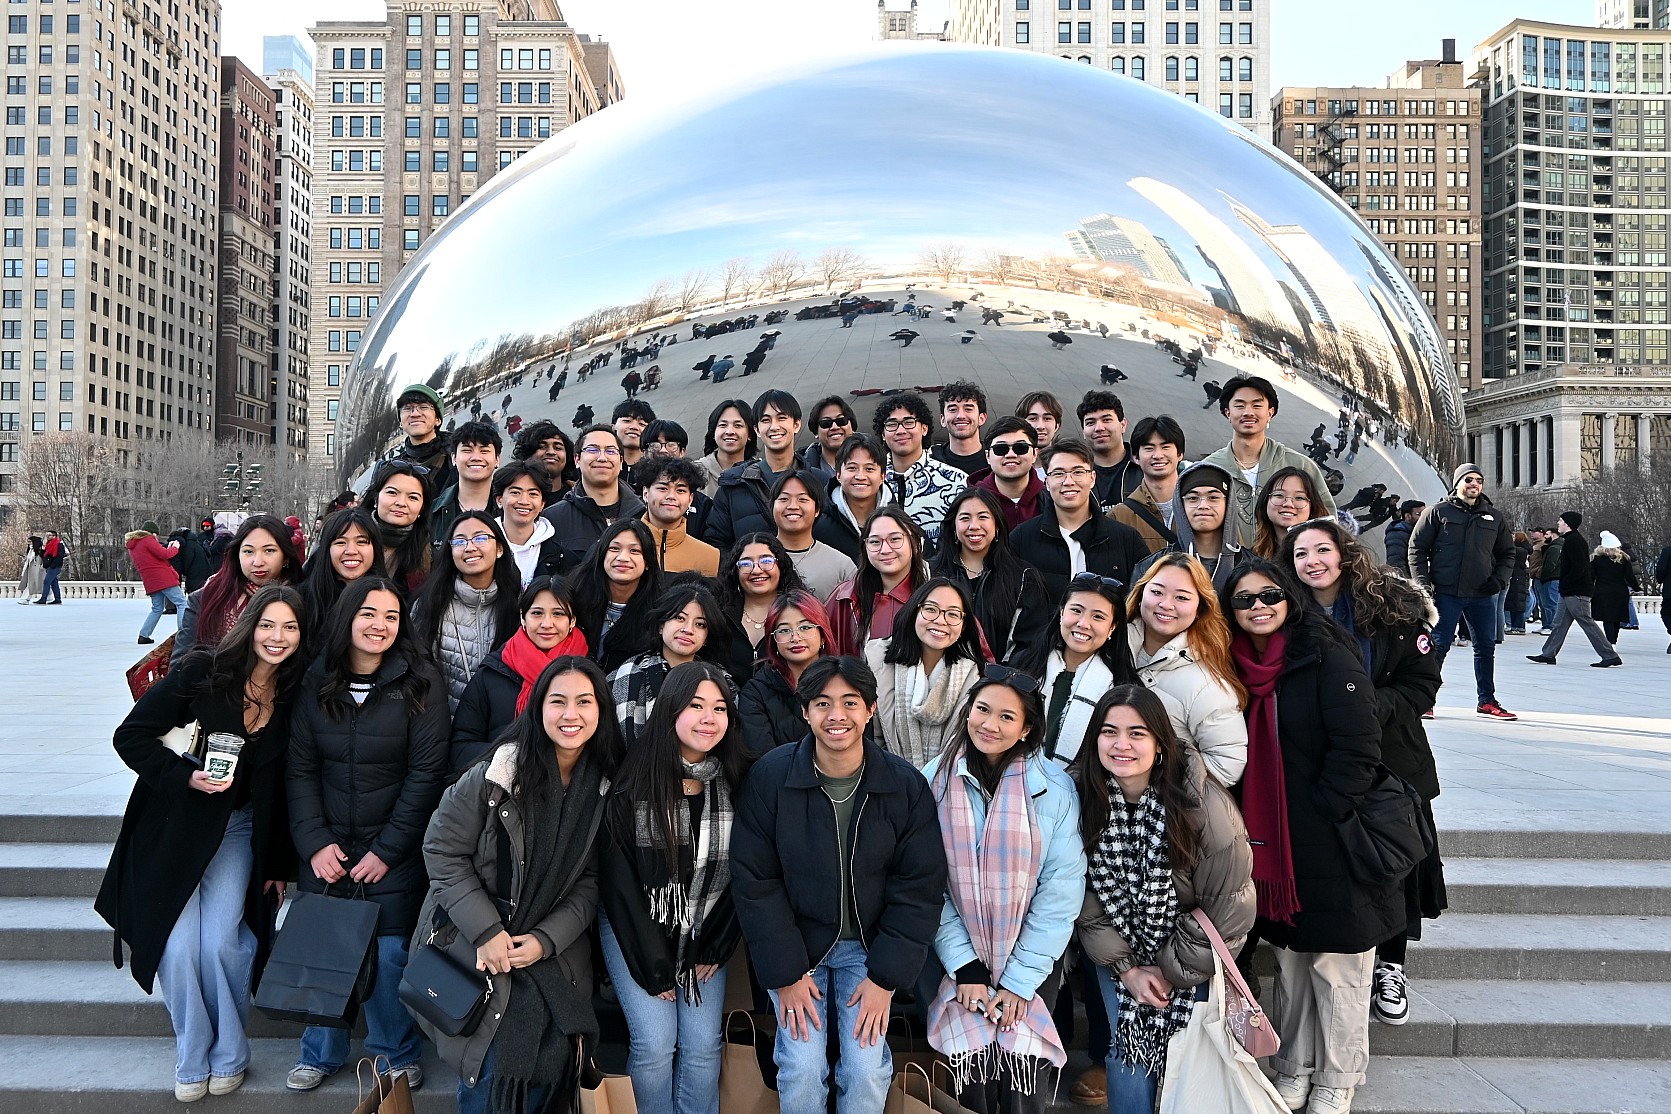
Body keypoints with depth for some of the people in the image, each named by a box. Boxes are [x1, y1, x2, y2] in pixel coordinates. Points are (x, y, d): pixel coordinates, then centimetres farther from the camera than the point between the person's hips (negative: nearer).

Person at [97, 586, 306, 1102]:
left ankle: (228, 1055, 13)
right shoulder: (204, 671, -13)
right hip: (175, 828, -1)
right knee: (178, 947, -7)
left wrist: (280, 865, 5)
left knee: (220, 941, -9)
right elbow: (132, 735, -8)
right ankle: (192, 1058, 16)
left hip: (238, 831, 1)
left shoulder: (296, 696, -4)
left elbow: (283, 787, 4)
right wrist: (186, 776, -22)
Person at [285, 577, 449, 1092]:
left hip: (394, 854, -2)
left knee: (388, 954, 0)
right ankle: (321, 1053, 29)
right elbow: (299, 769, 3)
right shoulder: (316, 683, 2)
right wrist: (314, 842, -7)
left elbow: (426, 774, -9)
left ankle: (398, 1055, 22)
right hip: (325, 850, 3)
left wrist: (387, 850, -11)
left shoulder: (420, 684, -7)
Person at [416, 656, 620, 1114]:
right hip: (475, 945, -3)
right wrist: (487, 931, -13)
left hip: (554, 952, 3)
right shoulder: (495, 774, -14)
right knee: (491, 1068, -8)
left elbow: (590, 881, 0)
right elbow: (442, 852, -9)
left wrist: (545, 940, -12)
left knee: (550, 1060, -4)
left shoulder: (606, 788, -3)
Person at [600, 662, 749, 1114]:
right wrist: (654, 967, -10)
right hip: (636, 929, -2)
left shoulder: (737, 782, -7)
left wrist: (714, 950, -3)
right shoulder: (634, 780, -15)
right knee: (656, 1041, -9)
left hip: (704, 934, 2)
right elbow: (618, 878, -12)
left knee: (703, 1046, -3)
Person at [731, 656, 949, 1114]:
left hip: (868, 946, 1)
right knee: (802, 1071, -9)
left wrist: (885, 977, -10)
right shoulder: (769, 777, -14)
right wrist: (786, 973, -12)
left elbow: (919, 888, -7)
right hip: (794, 943, -1)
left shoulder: (906, 785, -11)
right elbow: (755, 881, -10)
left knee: (866, 1070, -6)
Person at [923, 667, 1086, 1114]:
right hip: (961, 958, 1)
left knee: (1025, 1061, -11)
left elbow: (1061, 889, -9)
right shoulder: (936, 780, -5)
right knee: (974, 1060, -12)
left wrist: (1021, 980, -9)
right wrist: (964, 968, -11)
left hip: (1033, 962, 0)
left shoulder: (1054, 787, -9)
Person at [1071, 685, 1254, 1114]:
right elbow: (1085, 897, -7)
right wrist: (1126, 968, -11)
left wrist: (1174, 971, -10)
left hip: (1190, 952, -2)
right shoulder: (1081, 797, -15)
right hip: (1118, 951, 2)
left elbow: (1229, 906, -16)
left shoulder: (1203, 803, -24)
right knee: (1128, 1049, -1)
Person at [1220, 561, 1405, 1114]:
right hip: (1272, 844, 6)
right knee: (1288, 961, 16)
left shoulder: (1327, 657, -13)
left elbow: (1358, 747, -18)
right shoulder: (1239, 668, 6)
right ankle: (1293, 1069, 32)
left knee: (1337, 968, 7)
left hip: (1334, 842, -5)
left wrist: (1321, 814, -17)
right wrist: (1249, 827, 4)